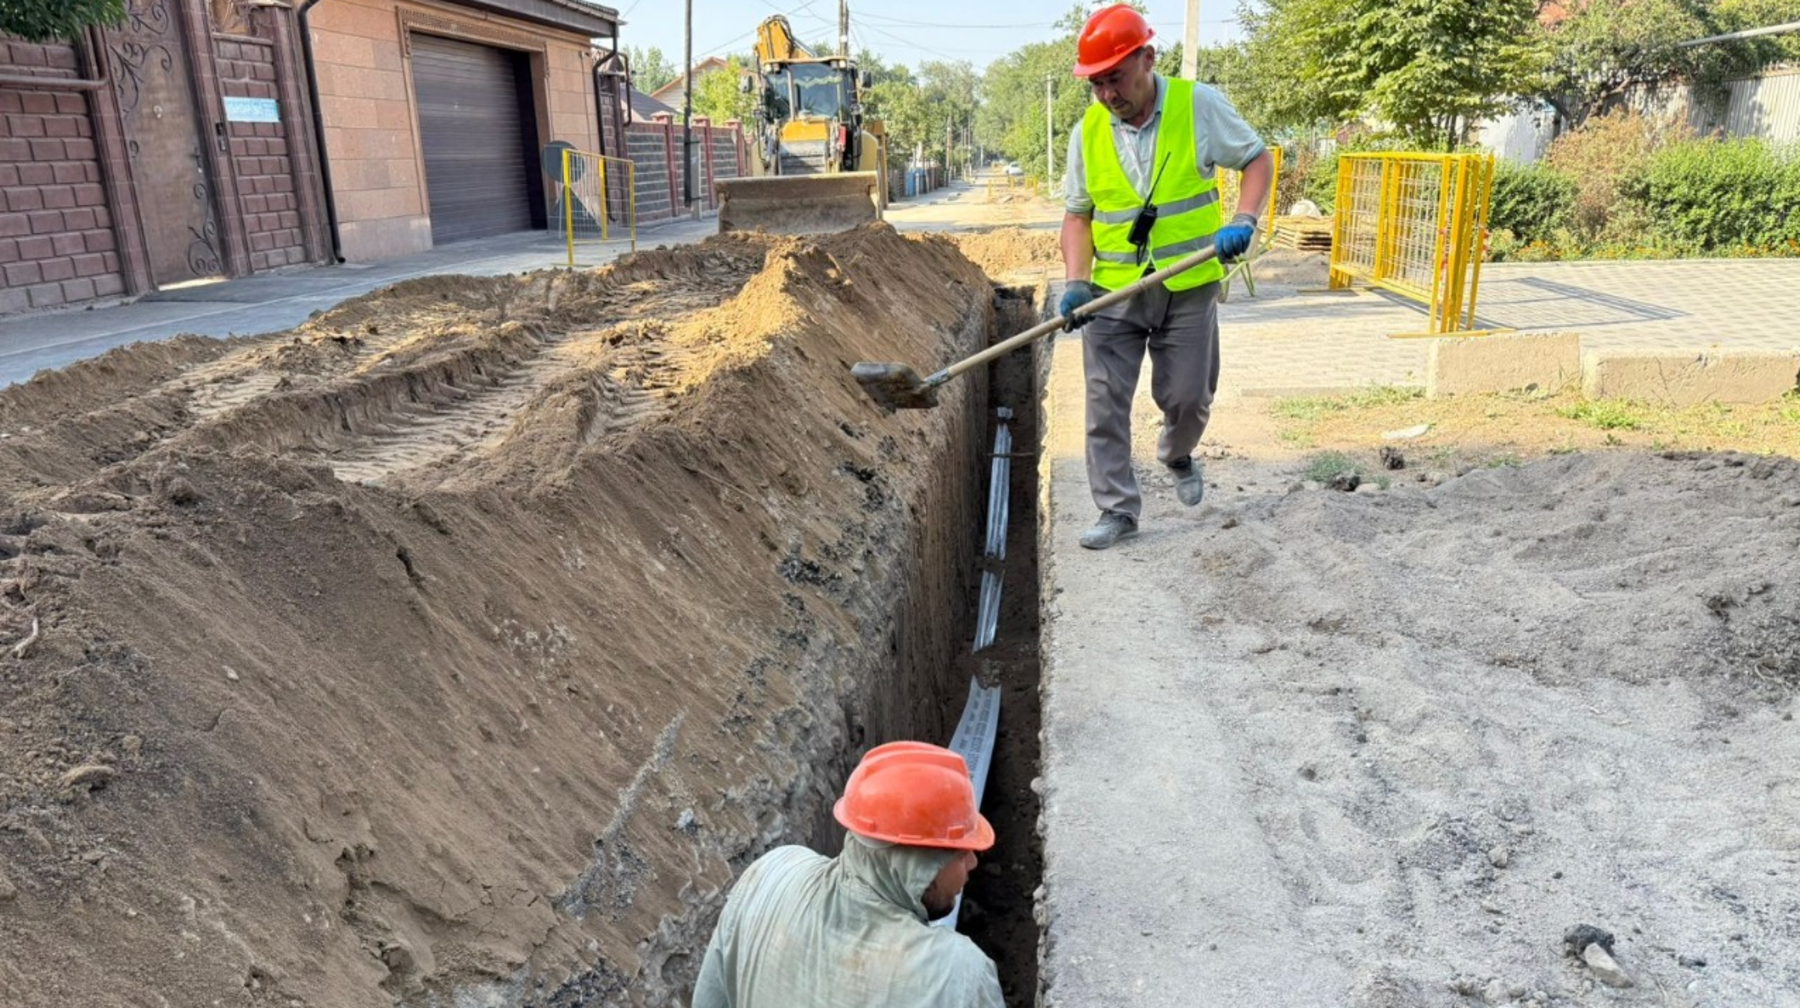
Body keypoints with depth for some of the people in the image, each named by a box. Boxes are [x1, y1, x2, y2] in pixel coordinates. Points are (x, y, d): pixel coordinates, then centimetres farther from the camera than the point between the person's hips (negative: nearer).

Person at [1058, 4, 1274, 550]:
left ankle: (1178, 457, 40)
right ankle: (1118, 509, 9)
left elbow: (1257, 158, 4)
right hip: (1112, 293, 2)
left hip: (1188, 289, -1)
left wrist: (1243, 220, -13)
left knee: (1188, 397, 6)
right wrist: (1076, 282, -8)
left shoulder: (1198, 105, -5)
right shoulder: (1087, 131, 1)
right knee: (1105, 402, -3)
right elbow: (1078, 214, 6)